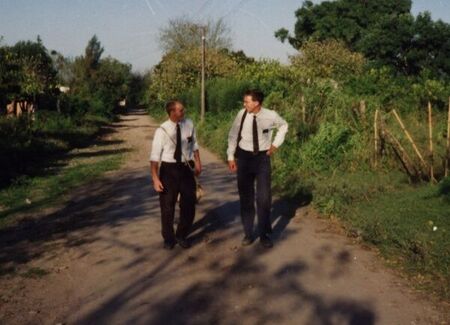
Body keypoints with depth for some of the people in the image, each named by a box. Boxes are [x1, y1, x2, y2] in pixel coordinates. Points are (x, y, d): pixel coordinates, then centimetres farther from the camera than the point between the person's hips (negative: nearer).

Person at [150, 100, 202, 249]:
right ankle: (168, 238, 31)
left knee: (189, 204, 9)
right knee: (167, 206, 10)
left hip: (186, 168, 3)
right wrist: (155, 178, -18)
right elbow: (155, 156, -15)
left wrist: (197, 162, 5)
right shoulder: (162, 130, -16)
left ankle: (181, 235, 31)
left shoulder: (189, 124, -6)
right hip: (168, 169, -3)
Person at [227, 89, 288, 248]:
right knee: (246, 197, 9)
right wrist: (231, 157, -1)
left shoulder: (271, 116, -12)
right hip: (244, 157, 1)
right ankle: (248, 233, 22)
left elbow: (283, 126, 11)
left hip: (263, 158, -1)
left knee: (264, 197, 2)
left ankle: (264, 234, 17)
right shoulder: (242, 114, -12)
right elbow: (233, 136, 0)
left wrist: (276, 144, 5)